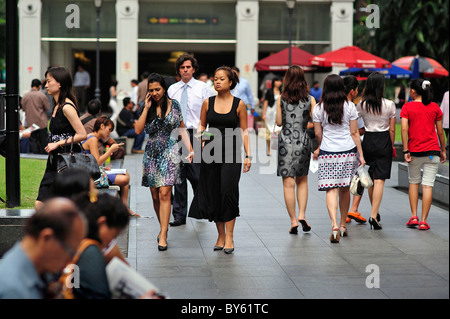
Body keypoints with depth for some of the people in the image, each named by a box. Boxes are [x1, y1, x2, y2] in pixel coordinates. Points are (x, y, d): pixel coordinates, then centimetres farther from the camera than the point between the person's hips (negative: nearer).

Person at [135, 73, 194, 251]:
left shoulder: (174, 105, 3)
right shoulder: (147, 108, 5)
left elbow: (181, 128, 10)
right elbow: (138, 130, -5)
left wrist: (190, 148, 3)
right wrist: (146, 108, -8)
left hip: (169, 152, -2)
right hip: (151, 154, 3)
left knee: (164, 193, -12)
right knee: (155, 196, 7)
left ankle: (163, 236, -13)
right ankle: (163, 228, 25)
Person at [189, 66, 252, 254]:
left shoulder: (239, 104, 2)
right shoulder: (207, 103, 7)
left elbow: (244, 131, 4)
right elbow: (202, 125, 15)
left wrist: (248, 155, -1)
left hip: (231, 153, -3)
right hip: (211, 152, 3)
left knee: (228, 191, -14)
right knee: (212, 194, 3)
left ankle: (229, 237, -8)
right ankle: (220, 235, 15)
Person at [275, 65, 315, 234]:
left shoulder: (281, 99, -3)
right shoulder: (310, 99, -1)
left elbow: (279, 122, 2)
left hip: (286, 141, -1)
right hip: (303, 141, 1)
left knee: (288, 183, 1)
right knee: (302, 181, 18)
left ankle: (293, 221, 0)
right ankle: (301, 215, 5)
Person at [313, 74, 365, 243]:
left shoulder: (318, 108, -1)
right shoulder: (349, 107, 0)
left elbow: (318, 134, 4)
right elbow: (354, 132, 1)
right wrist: (360, 154, 7)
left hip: (327, 153, -1)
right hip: (348, 152, 1)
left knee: (331, 190, -5)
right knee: (345, 189, 14)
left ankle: (334, 225, -22)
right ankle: (343, 225, 24)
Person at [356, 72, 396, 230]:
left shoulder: (361, 104, -2)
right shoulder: (390, 105, -6)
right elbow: (392, 130, -2)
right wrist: (391, 146, 8)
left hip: (368, 141, 2)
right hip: (384, 142, -2)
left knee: (370, 179, 17)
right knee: (379, 181, -4)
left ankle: (375, 212, 27)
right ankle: (373, 215, -13)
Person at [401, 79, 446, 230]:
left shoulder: (407, 107, -2)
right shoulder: (434, 107, 3)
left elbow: (404, 129, -10)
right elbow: (440, 131, 6)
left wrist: (406, 151, -9)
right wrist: (443, 150, 15)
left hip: (414, 150, 0)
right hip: (432, 150, 0)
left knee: (413, 182, 18)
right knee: (428, 185, 0)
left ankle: (414, 216, 12)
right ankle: (423, 221, -1)